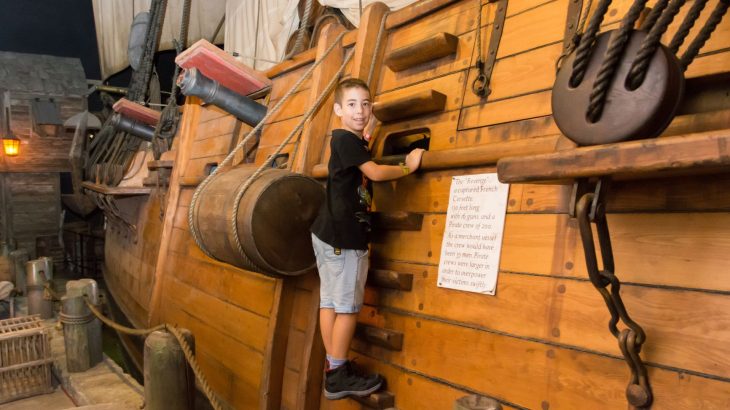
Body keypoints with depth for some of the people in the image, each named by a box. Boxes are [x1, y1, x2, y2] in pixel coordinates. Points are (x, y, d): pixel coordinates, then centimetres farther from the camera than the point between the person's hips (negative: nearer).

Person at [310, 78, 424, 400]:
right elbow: (376, 173, -18)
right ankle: (338, 376, 6)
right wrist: (408, 167, -6)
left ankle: (334, 369, 20)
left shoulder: (356, 142, 17)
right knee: (347, 306, -3)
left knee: (330, 302, 11)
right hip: (343, 237, -9)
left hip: (329, 233, 9)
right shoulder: (345, 139, -11)